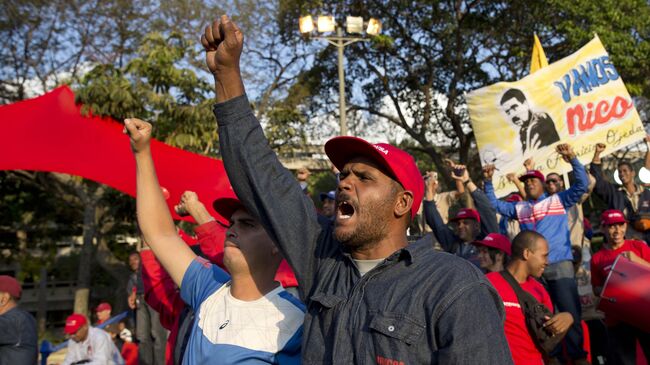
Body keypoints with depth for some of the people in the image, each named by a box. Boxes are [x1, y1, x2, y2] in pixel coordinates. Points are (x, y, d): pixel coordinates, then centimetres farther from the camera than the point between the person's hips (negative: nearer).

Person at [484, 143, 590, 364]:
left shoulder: (558, 200, 7)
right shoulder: (519, 208, 17)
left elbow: (582, 184, -2)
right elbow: (494, 204, 22)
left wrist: (573, 159, -14)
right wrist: (488, 182, 10)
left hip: (560, 266, -4)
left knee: (570, 313, -3)